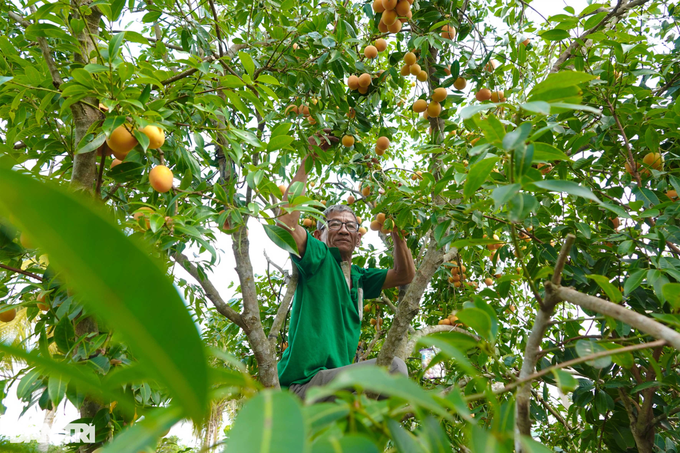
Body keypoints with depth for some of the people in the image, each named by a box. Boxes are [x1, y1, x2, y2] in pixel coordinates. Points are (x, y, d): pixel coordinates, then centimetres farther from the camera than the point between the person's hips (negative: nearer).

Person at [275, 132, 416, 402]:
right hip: (303, 382, -8)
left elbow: (405, 274, 14)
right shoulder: (319, 259, -2)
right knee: (394, 367, -22)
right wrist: (306, 162, -13)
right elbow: (287, 221, -18)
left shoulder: (359, 278, 18)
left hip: (335, 378, 8)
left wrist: (395, 228, 5)